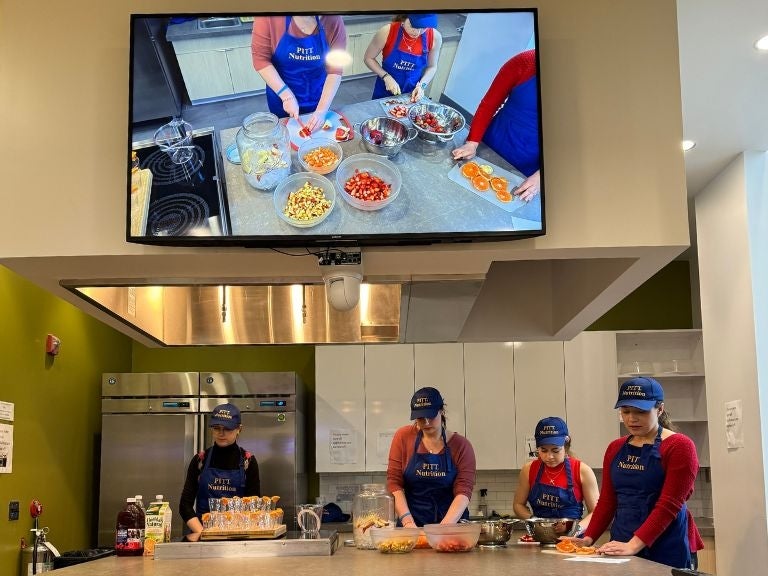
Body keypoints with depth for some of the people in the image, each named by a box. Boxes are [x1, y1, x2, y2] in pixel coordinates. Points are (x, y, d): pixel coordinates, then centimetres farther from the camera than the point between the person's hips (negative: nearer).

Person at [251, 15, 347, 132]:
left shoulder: (333, 21, -20)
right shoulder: (269, 18, -24)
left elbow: (334, 70, -18)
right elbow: (260, 58, -20)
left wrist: (322, 110, -24)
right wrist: (286, 96, -26)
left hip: (318, 97, 1)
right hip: (281, 96, -1)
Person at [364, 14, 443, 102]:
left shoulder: (435, 37, -18)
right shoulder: (387, 32, -23)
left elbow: (432, 67, 0)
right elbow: (369, 58, -9)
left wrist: (421, 86, -15)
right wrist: (386, 77, -20)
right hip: (385, 91, -1)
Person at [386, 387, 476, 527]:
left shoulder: (461, 445, -2)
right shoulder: (403, 437, 0)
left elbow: (463, 492, -10)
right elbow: (394, 483, -4)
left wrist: (444, 527, -24)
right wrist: (408, 522, -16)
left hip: (452, 524, 0)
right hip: (412, 525, 1)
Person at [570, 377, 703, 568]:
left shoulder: (679, 446, -9)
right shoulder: (615, 448, 11)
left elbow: (669, 505, -17)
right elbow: (607, 501, 11)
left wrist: (634, 545, -26)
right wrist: (589, 538, -4)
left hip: (665, 550, -5)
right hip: (620, 546, 5)